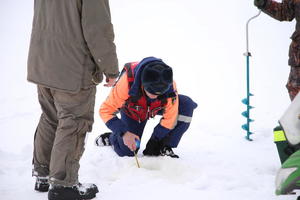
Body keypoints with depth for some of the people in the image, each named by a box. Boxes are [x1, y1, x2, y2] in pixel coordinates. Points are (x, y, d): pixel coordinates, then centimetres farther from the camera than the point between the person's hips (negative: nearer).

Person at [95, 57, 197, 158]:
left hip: (157, 108, 2)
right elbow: (105, 110, -32)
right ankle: (111, 138, 23)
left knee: (187, 105, -25)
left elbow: (170, 119, -24)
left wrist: (154, 142, -21)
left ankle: (163, 148, -11)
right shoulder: (127, 81, -42)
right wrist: (124, 133, -41)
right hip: (132, 111, -2)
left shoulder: (169, 86, -37)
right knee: (126, 152, -13)